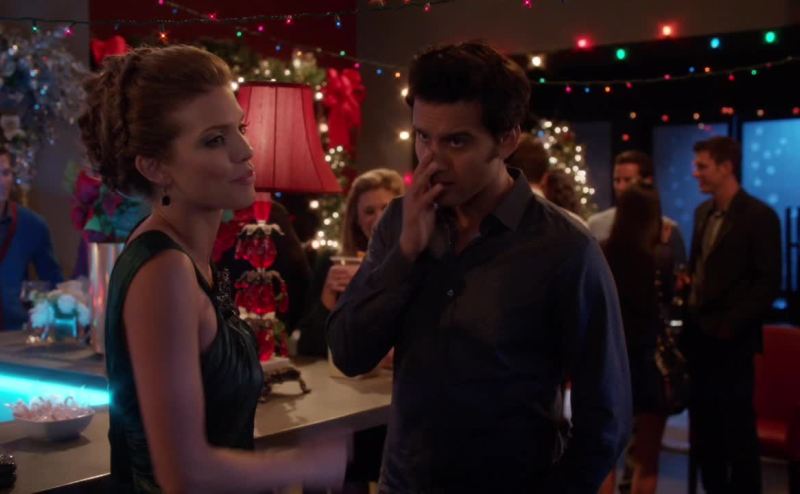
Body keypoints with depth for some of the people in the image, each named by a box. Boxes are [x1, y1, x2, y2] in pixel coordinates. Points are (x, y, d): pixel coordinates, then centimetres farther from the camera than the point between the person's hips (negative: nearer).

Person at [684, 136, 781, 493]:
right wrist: (688, 315, 4)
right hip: (698, 335, 7)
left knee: (737, 430, 2)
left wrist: (730, 325, -15)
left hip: (731, 340, -7)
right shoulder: (703, 212, 13)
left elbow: (768, 283, -11)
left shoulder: (759, 216, -8)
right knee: (703, 430, 13)